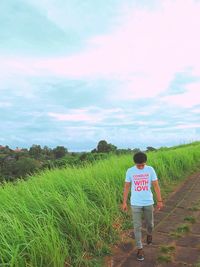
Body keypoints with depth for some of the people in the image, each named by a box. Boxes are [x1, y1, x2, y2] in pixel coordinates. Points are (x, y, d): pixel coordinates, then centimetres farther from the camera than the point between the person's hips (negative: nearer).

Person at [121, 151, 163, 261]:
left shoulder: (150, 169, -9)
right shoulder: (130, 171, -10)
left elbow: (156, 185, -3)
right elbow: (126, 187, -2)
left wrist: (159, 201, -3)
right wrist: (124, 202, 0)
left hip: (148, 202, 1)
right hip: (135, 204, -1)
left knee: (150, 223, 18)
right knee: (137, 227, 4)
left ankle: (149, 233, 51)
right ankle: (140, 248, 21)